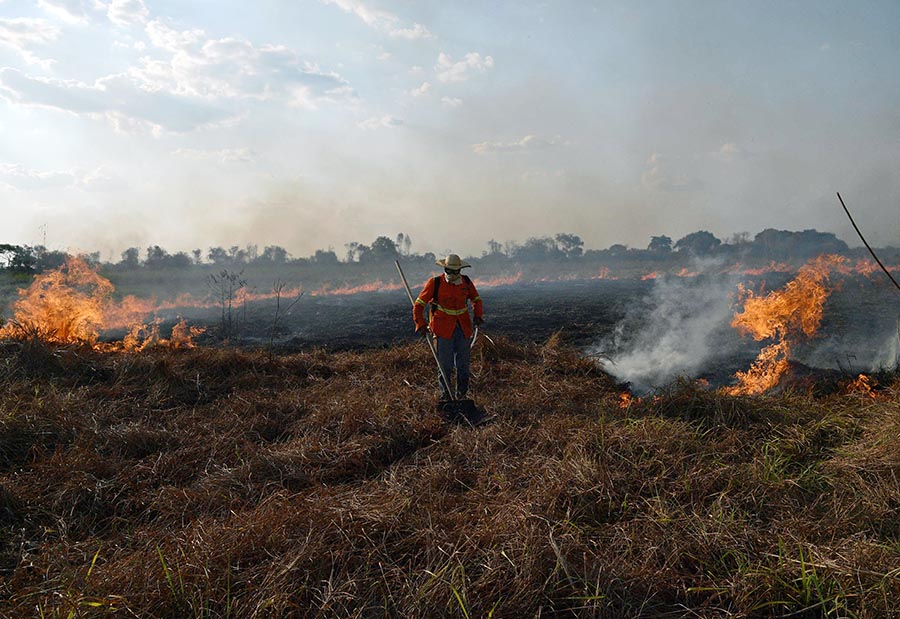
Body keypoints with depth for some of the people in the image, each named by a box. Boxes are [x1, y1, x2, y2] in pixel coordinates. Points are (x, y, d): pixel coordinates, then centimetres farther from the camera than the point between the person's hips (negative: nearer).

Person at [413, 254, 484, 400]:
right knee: (445, 365, -3)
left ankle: (461, 396, 25)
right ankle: (445, 394, 13)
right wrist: (421, 325, -9)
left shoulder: (466, 282, 2)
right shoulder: (434, 283, -8)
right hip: (444, 329, -3)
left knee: (463, 365, 9)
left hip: (463, 329, 3)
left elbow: (476, 300, 20)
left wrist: (478, 315, 3)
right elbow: (419, 304, -2)